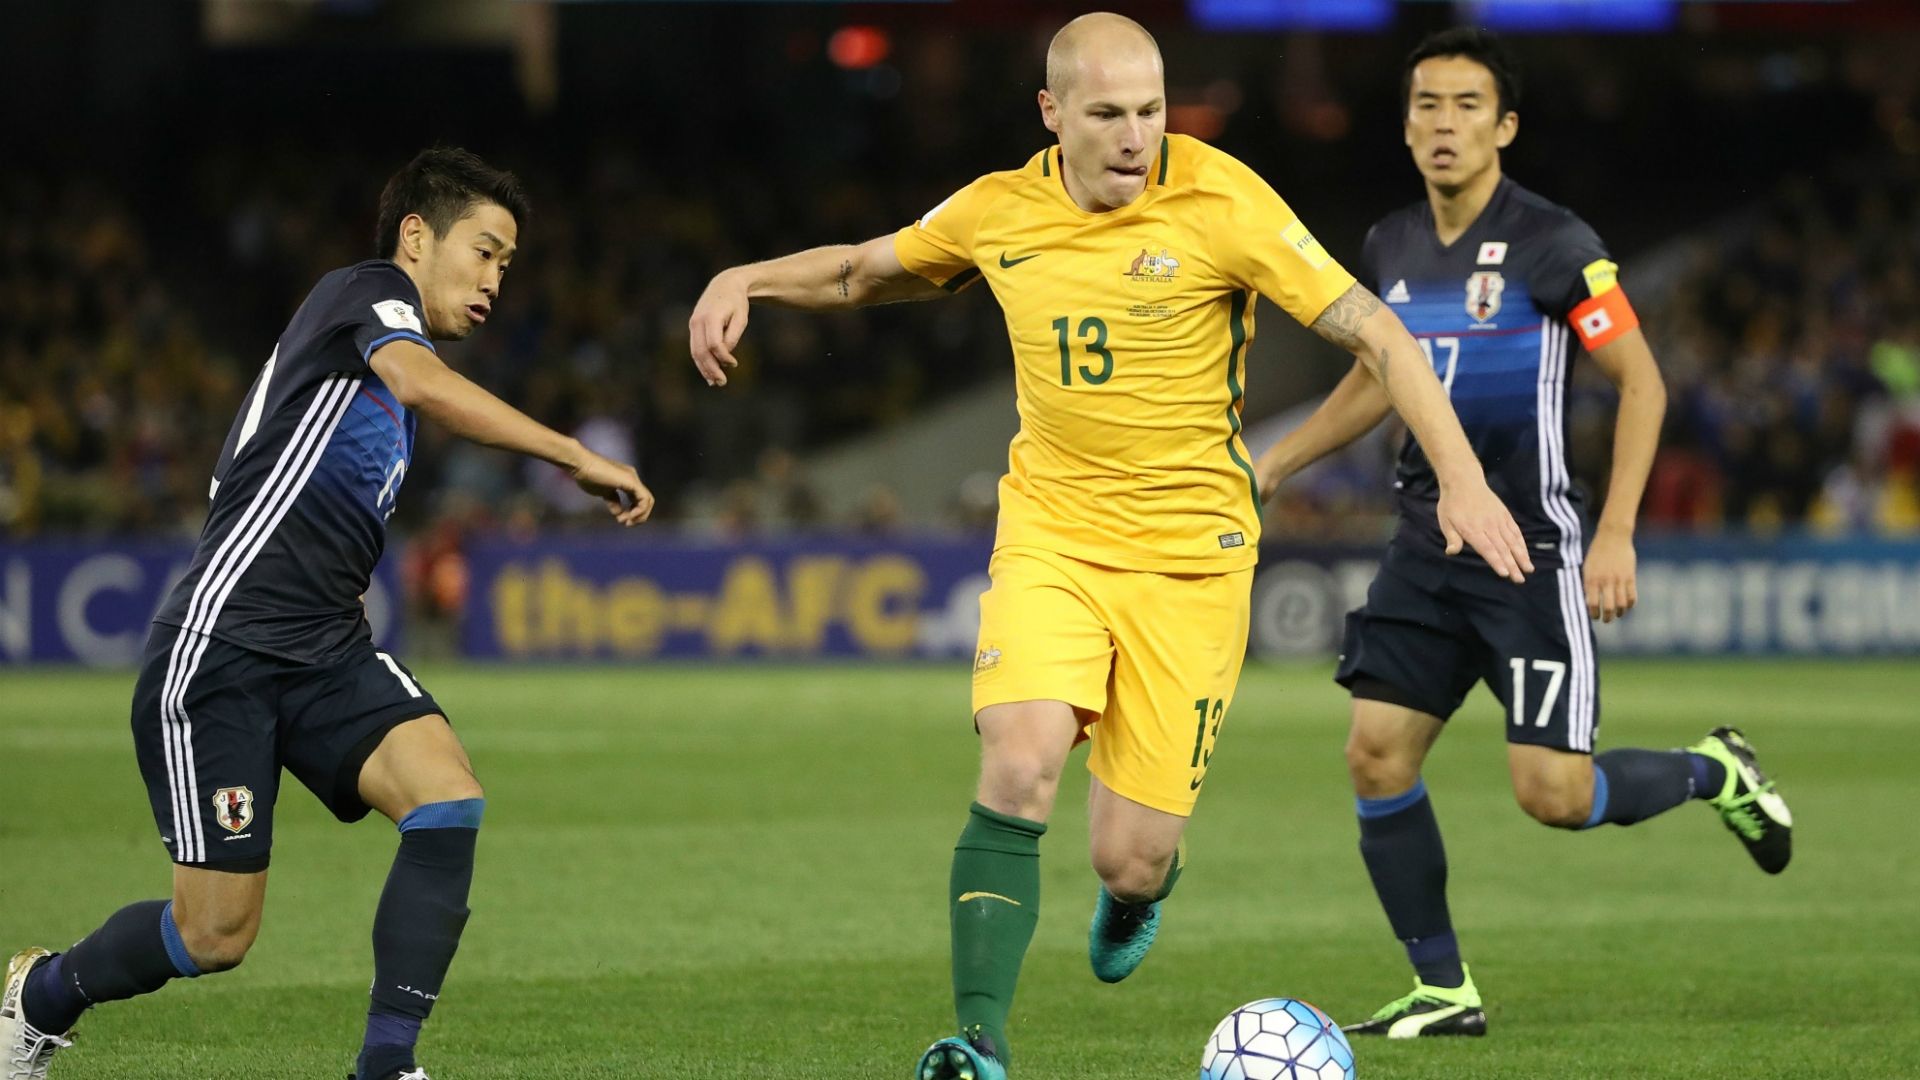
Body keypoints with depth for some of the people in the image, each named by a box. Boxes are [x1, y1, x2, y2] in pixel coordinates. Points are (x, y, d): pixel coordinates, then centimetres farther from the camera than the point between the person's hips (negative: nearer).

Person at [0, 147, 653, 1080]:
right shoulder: (368, 290, -4)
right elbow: (424, 384, -27)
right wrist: (578, 459, -29)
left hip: (326, 651, 8)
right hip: (221, 645, -8)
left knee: (448, 802, -19)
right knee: (217, 933, -4)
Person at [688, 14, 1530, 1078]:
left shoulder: (1219, 202, -12)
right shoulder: (998, 212, 0)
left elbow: (1372, 332, -11)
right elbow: (863, 271, 20)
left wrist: (1461, 477, -19)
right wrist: (745, 280, 4)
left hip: (1188, 552, -2)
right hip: (1051, 533, 2)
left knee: (1130, 862, -2)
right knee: (1019, 769, -24)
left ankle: (1139, 886, 38)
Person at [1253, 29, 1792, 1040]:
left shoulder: (1553, 244, -13)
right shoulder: (1391, 246, 7)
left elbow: (1640, 379, -10)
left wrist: (1616, 535, -16)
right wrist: (1270, 464, 17)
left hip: (1531, 552, -6)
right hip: (1425, 548, 6)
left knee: (1553, 795, -11)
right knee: (1375, 755, -4)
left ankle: (1713, 771, 20)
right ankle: (1443, 990, 9)